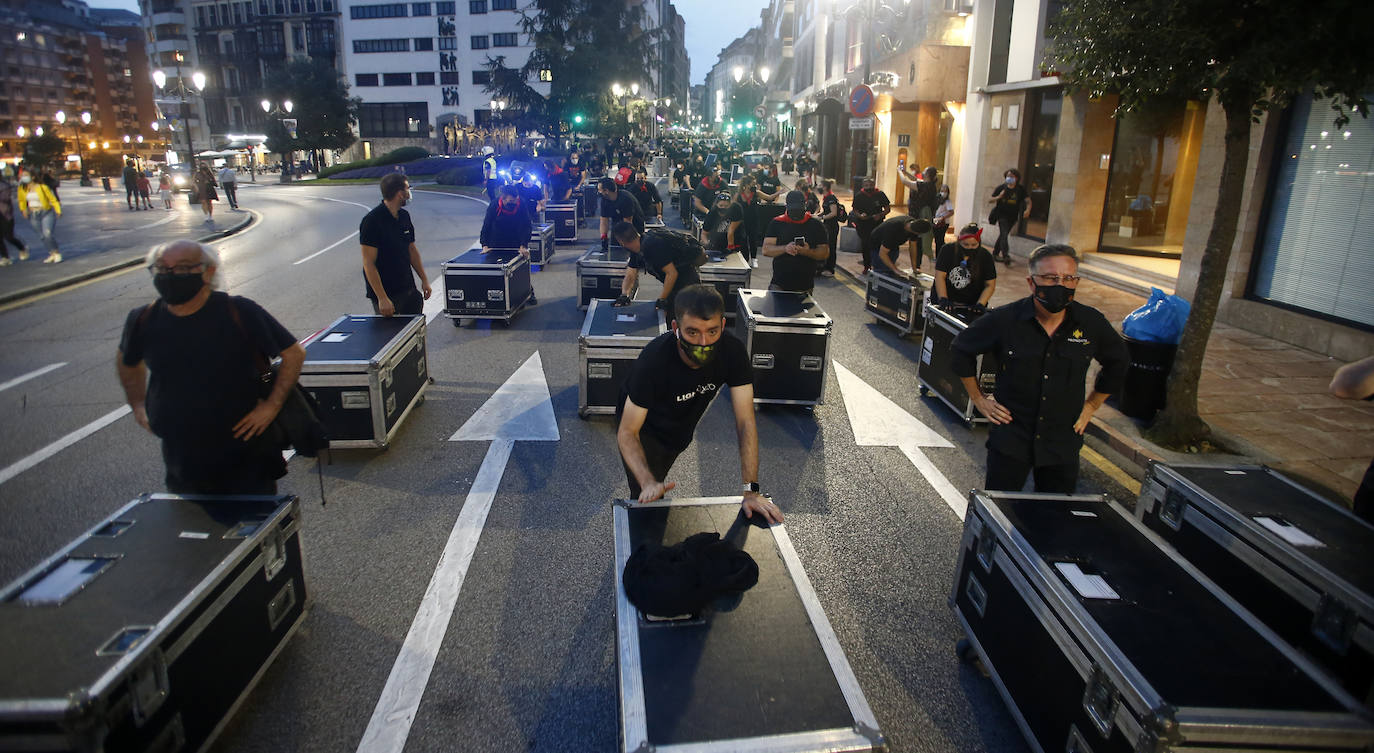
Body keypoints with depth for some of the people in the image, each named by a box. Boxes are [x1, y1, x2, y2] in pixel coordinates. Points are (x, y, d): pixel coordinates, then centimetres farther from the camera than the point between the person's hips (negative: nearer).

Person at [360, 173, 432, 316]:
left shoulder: (404, 216, 8)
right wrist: (382, 299, -23)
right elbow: (368, 264, -18)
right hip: (386, 295, -7)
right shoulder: (372, 221, -15)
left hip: (409, 290, 7)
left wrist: (424, 279, 12)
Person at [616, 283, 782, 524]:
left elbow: (745, 422, -29)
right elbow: (627, 432, -34)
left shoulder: (733, 352, -30)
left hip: (682, 428, 4)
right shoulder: (653, 359, -39)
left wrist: (751, 489, -37)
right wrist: (648, 483, -51)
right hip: (645, 430, -4)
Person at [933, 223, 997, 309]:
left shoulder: (985, 257, 0)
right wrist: (943, 300, -18)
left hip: (971, 305, 0)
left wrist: (980, 305, -13)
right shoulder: (948, 250, -2)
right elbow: (940, 277, -7)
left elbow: (990, 285, 2)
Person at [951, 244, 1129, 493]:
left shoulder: (1092, 323, -4)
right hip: (1009, 440, -2)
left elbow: (1118, 363, 17)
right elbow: (960, 351, 4)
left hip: (1063, 444, 2)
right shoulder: (1004, 319, -12)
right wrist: (978, 399, 3)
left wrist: (1091, 405, 14)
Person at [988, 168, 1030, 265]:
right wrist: (998, 197, -20)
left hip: (1012, 217, 3)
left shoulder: (1020, 189, -1)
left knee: (1003, 234, 13)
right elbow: (990, 200, 0)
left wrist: (1028, 210, -24)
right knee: (1004, 234, -16)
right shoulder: (1001, 188, -4)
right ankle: (1005, 256, -23)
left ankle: (995, 253, 28)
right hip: (1002, 215, -3)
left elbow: (1028, 200, -4)